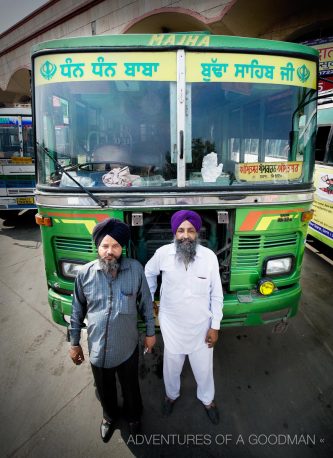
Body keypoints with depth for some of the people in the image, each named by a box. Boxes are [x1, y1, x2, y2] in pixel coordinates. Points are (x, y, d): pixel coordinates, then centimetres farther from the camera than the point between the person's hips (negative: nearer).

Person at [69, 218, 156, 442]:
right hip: (97, 349, 1)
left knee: (131, 387, 24)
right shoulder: (85, 273, -13)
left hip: (128, 348, -1)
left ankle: (134, 416, 55)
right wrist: (74, 343, 6)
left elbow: (146, 303, -4)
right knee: (105, 390, 26)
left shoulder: (136, 269, -16)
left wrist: (150, 332, 3)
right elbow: (78, 311, 0)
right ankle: (110, 417, 58)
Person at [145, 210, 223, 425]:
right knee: (172, 365, 23)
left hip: (201, 325, 0)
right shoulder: (163, 253, -18)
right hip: (172, 324, 0)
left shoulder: (210, 256, -17)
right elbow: (149, 273, 5)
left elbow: (216, 295, -7)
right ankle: (171, 394, 55)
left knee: (204, 367, 20)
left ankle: (207, 399, 52)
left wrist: (215, 326, -4)